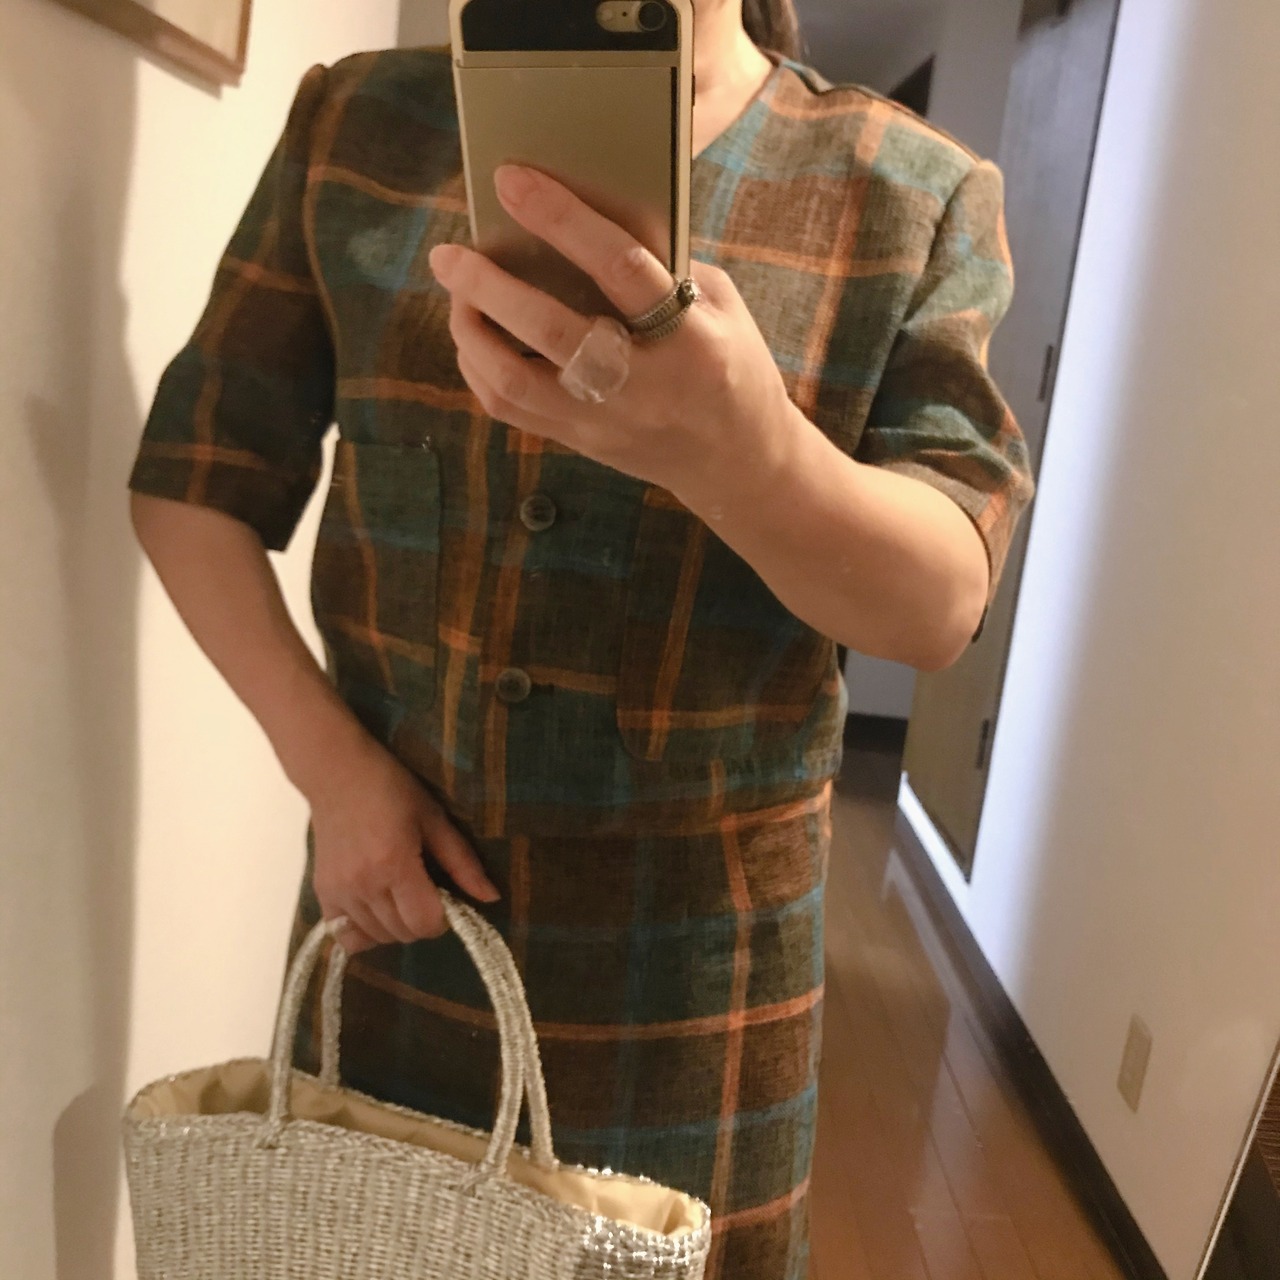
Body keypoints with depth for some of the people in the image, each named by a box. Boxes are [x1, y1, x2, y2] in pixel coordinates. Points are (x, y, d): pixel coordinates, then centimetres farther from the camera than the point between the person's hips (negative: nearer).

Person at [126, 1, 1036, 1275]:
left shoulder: (919, 193, -6)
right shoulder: (354, 123, 0)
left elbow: (943, 605, -14)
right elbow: (194, 476, 3)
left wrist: (743, 449, -35)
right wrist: (327, 758, -10)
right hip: (392, 888, 2)